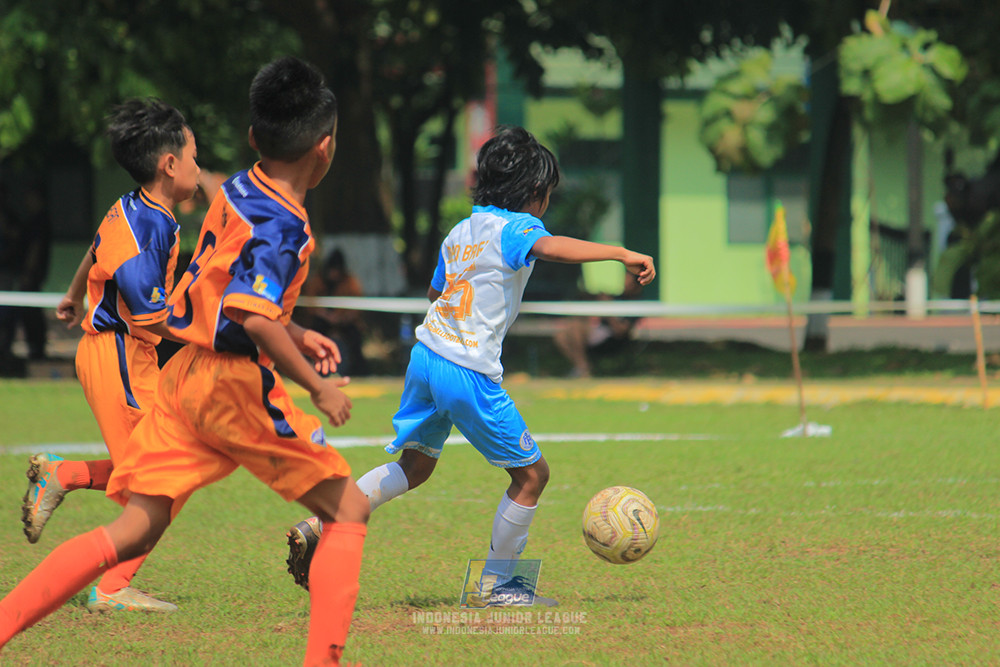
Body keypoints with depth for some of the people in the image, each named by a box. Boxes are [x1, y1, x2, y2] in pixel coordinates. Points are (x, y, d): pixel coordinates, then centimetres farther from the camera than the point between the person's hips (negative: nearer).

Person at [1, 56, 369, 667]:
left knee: (135, 531, 5)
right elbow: (254, 320, -28)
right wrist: (317, 387, -21)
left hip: (188, 375, 8)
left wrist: (295, 334, 26)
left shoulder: (238, 191, 11)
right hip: (238, 387, -8)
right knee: (347, 508, 6)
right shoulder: (281, 225, -16)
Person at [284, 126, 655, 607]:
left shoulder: (460, 233, 15)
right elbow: (550, 247, -31)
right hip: (470, 374, -8)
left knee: (414, 466, 23)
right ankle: (495, 583, 13)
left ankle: (318, 525, 9)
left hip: (425, 355, 8)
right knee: (531, 473, 6)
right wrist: (622, 254, -33)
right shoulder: (514, 228, -9)